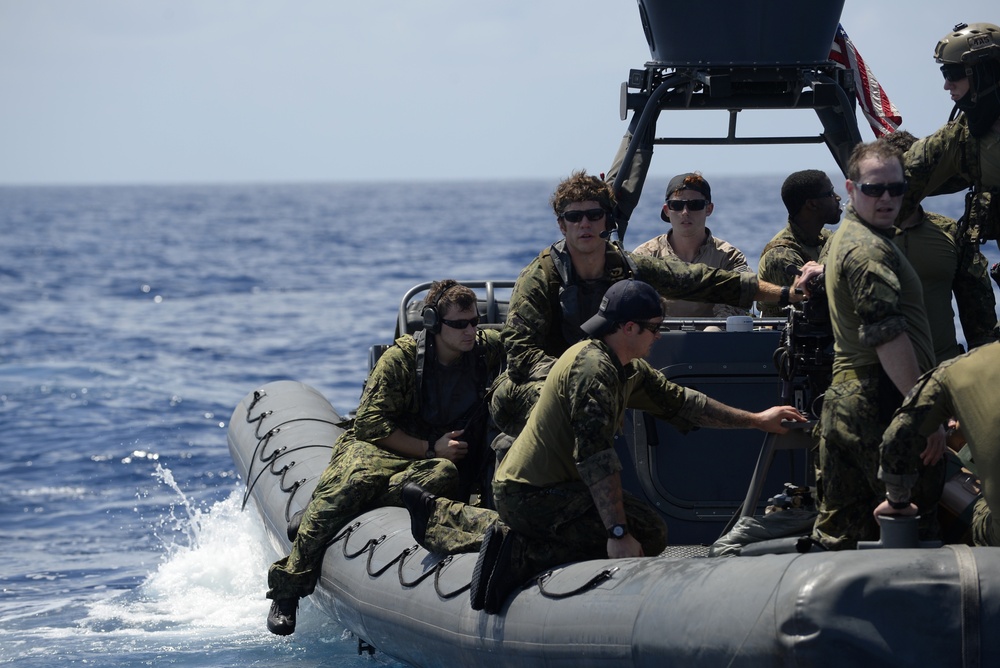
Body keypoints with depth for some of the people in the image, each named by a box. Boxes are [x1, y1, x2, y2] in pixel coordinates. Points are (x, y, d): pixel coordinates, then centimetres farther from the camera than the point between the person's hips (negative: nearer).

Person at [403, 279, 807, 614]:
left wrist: (756, 421, 19)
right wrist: (619, 533, -30)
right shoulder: (593, 366, -20)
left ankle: (440, 516, 29)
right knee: (648, 534, -16)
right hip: (533, 494, -10)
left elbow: (679, 402, 20)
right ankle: (523, 555, -19)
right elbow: (596, 457, -26)